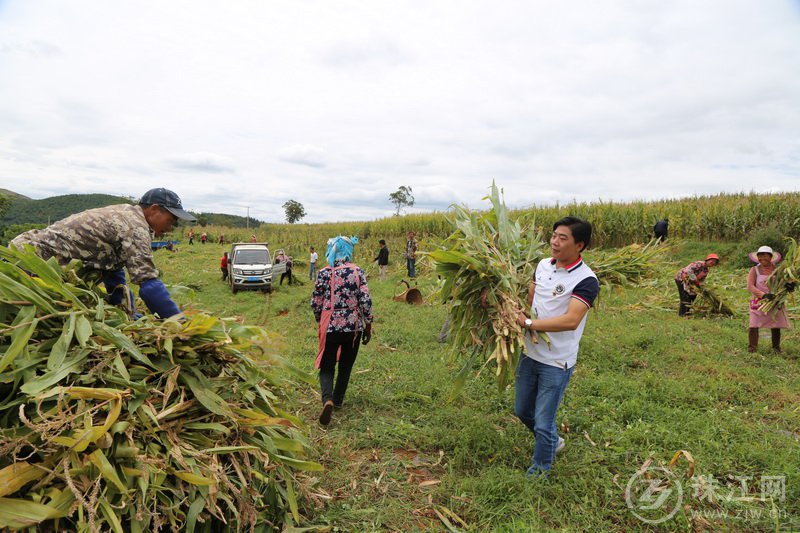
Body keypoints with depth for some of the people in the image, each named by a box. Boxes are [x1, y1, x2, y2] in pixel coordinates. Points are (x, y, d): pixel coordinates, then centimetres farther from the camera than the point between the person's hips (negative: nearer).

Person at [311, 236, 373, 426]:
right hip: (354, 327, 1)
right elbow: (366, 301, -9)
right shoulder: (358, 272, -6)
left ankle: (327, 399, -15)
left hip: (330, 326, -1)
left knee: (327, 366, 8)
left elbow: (315, 303, -1)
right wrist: (368, 325, 2)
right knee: (346, 365, 20)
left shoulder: (324, 273, -5)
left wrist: (320, 321, 17)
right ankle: (338, 400, 31)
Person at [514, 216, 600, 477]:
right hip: (530, 354, 7)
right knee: (522, 411, 23)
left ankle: (539, 471, 33)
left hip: (557, 362, -7)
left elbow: (571, 320, -29)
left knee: (543, 424, 5)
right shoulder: (543, 265, 2)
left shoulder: (586, 280, -19)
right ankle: (553, 442, 51)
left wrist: (528, 323, -23)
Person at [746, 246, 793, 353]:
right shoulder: (754, 270, -1)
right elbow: (750, 287, -11)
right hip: (758, 303, -1)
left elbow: (787, 281, 0)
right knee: (754, 326, -7)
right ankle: (752, 347, 1)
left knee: (776, 326, 7)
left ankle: (776, 347, 23)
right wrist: (764, 295, -27)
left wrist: (790, 285, -27)